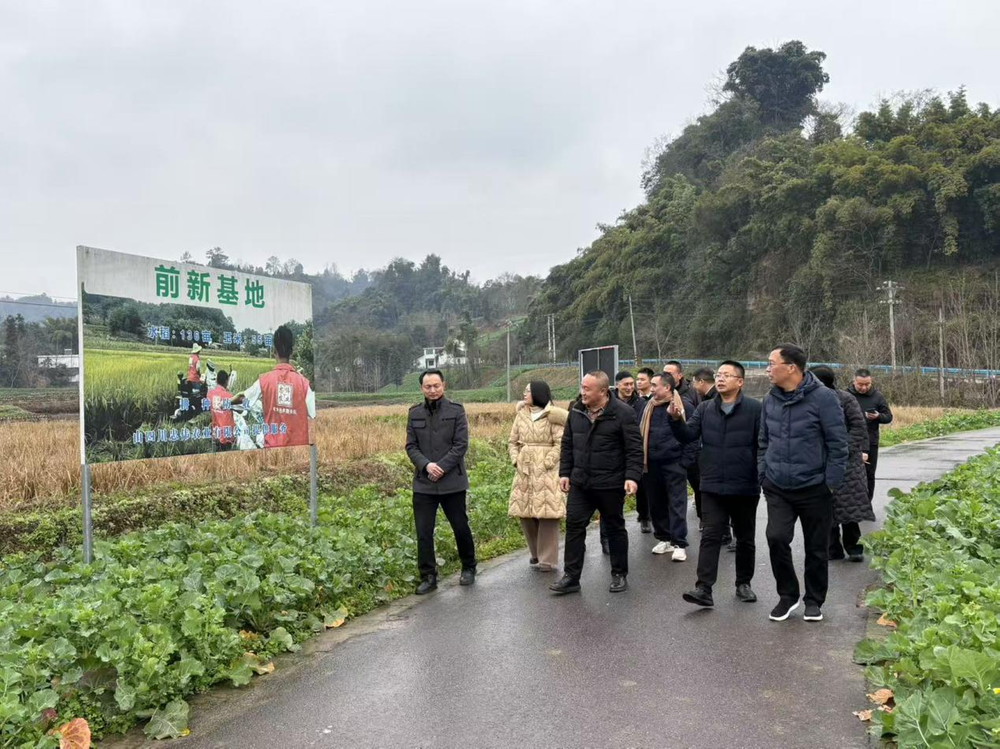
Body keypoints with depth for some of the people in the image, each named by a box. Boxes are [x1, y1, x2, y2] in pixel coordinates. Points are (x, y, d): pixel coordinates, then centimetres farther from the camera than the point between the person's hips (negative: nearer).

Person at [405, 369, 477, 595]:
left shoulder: (456, 411, -2)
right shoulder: (415, 413, 7)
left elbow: (461, 445, -7)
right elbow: (411, 446, 4)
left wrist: (441, 467, -15)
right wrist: (426, 465, -13)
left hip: (452, 481, -2)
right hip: (423, 483, 2)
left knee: (461, 527, 9)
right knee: (423, 532, 2)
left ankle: (469, 568, 31)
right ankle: (428, 577, 15)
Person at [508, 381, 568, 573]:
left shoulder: (552, 415, -4)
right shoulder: (521, 414, 10)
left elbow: (560, 443, -9)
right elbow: (512, 441, 14)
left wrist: (546, 464, -14)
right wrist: (515, 460, 0)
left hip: (546, 471, -5)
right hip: (524, 471, 5)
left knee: (547, 513, -4)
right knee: (525, 513, 7)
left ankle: (548, 559, 6)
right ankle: (536, 553, 25)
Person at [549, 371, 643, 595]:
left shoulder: (622, 413, -11)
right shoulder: (576, 412, 5)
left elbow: (634, 448, -12)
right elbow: (567, 445, 12)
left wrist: (632, 476, -20)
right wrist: (564, 473, 7)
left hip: (611, 484, -4)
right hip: (580, 483, 5)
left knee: (615, 528, 11)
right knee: (574, 526, 2)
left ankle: (620, 574, 26)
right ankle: (571, 577, 10)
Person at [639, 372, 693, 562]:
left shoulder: (684, 406, -5)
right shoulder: (649, 406, 10)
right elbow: (640, 433, 13)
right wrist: (641, 460, 6)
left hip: (674, 464, -5)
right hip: (651, 465, 5)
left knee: (677, 504, -2)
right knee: (656, 504, 12)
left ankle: (679, 544, 4)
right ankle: (664, 539, 25)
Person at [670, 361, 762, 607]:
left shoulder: (755, 408, -5)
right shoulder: (705, 408, 6)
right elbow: (688, 435, -1)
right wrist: (675, 419, -19)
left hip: (745, 487, -2)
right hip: (713, 487, 2)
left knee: (745, 538, 14)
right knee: (711, 536, -1)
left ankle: (743, 583, 30)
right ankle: (704, 588, -3)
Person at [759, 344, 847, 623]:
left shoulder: (822, 398, -12)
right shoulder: (770, 400, 3)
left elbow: (837, 444, -9)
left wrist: (831, 483, -10)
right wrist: (763, 476, 8)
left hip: (814, 489, -3)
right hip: (777, 489, 3)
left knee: (816, 548, 9)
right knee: (776, 538, -9)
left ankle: (814, 601, 28)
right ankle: (788, 595, 12)